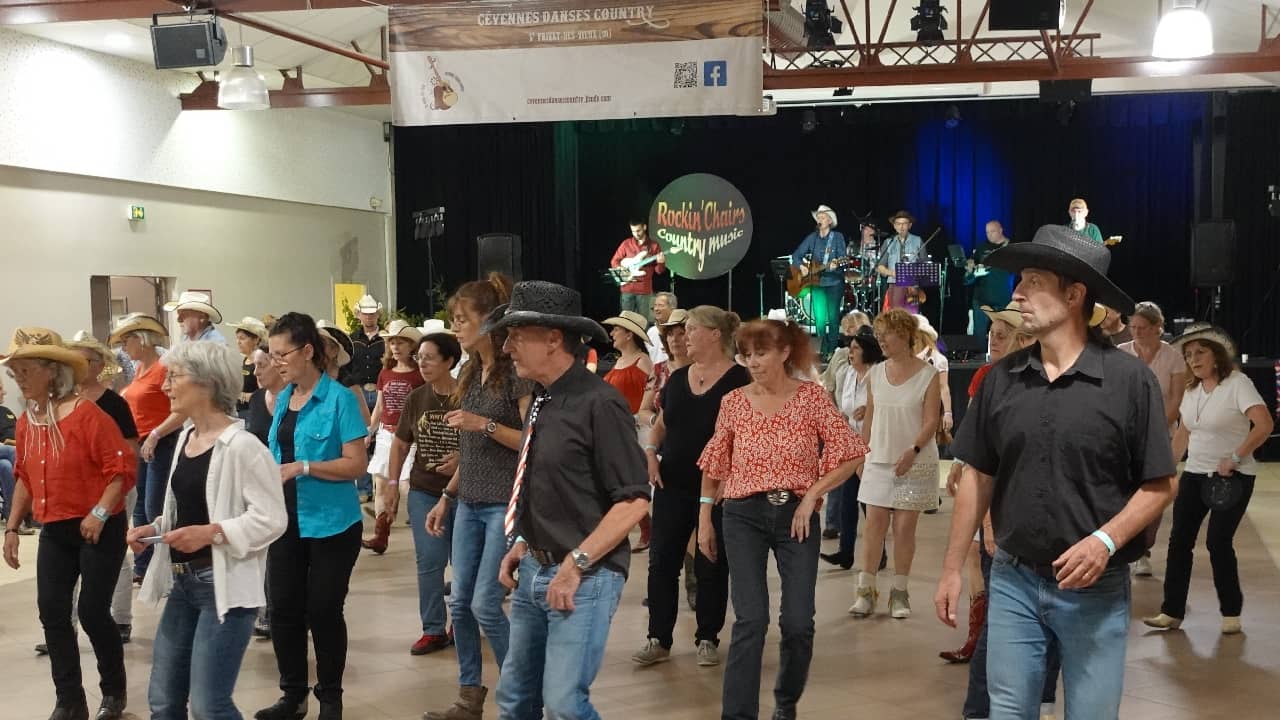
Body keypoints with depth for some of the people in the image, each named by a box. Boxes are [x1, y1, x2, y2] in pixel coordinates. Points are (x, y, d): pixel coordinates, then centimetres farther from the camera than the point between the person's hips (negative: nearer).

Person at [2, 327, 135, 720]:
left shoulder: (86, 414, -17)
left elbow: (123, 469, -18)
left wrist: (100, 513, -25)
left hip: (98, 528, -7)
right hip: (54, 531, 7)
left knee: (92, 612, -3)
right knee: (52, 612, 3)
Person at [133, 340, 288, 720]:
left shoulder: (241, 446, -17)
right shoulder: (185, 437, 10)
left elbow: (272, 519, -19)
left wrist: (212, 533, -27)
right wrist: (155, 528, 4)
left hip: (225, 585, -9)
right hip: (183, 582, 9)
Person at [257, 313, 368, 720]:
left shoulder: (338, 399, -12)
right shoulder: (282, 400, 8)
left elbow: (356, 464, -16)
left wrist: (303, 467, -24)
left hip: (330, 525, -6)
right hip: (286, 522, 6)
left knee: (324, 611, 4)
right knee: (284, 609, 9)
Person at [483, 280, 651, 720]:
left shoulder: (597, 403, -17)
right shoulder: (543, 402, 9)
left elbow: (634, 500, -20)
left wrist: (575, 565, -20)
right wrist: (522, 547, 10)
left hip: (583, 577, -8)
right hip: (535, 572, 8)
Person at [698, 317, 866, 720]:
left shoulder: (811, 396, -3)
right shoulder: (734, 402, 2)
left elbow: (851, 454, -4)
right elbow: (713, 464, 10)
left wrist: (812, 494, -10)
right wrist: (704, 519, 10)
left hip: (796, 516, 0)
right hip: (743, 516, 0)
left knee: (798, 623, 2)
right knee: (751, 620, -8)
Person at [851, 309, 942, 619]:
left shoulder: (928, 375, -6)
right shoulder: (875, 373, 7)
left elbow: (931, 421, -10)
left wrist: (912, 451, -22)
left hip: (915, 463, -3)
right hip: (879, 460, 3)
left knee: (904, 526, 2)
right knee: (874, 523, 1)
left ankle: (899, 592, 12)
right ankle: (865, 590, 7)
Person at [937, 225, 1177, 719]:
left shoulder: (1129, 379, -10)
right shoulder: (1001, 378, 1)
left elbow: (1160, 485, -6)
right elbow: (978, 477, 6)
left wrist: (1106, 540, -21)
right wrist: (953, 569, 5)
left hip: (1096, 588, -3)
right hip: (1013, 580, 3)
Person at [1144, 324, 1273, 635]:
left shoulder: (1237, 383, -12)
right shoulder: (1192, 390, 9)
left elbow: (1265, 425, -23)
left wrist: (1234, 459, -23)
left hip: (1232, 478, -7)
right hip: (1195, 474, 7)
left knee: (1218, 541, -9)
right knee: (1179, 540, 1)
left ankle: (1231, 613, 9)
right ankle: (1172, 612, 6)